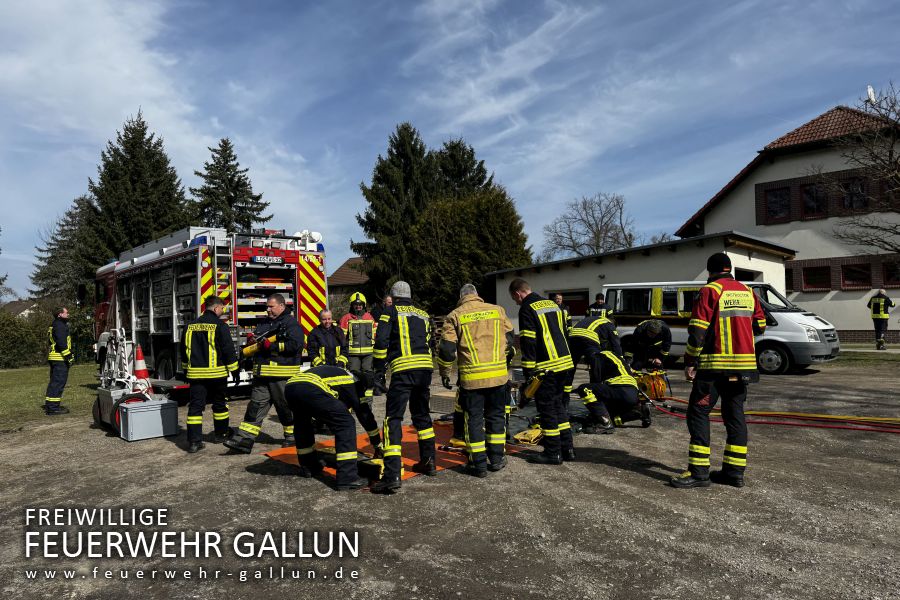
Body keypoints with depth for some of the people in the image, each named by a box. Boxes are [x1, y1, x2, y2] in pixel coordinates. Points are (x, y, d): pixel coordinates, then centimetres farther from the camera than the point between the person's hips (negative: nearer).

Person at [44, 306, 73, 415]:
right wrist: (68, 356, -21)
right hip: (60, 358, -11)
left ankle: (49, 405, 24)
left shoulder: (54, 325, 22)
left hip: (54, 357, 11)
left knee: (54, 382, 17)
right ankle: (53, 407, -11)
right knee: (58, 382, -10)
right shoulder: (60, 325, -12)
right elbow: (61, 342, -21)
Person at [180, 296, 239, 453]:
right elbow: (228, 349, -11)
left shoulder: (191, 326, 8)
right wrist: (234, 370, -2)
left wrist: (186, 370, 27)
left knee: (195, 406, 3)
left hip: (195, 374, 4)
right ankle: (220, 434, 26)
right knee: (219, 405, 13)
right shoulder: (220, 326, -9)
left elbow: (184, 351, 16)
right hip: (216, 373, -4)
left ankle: (194, 441, 0)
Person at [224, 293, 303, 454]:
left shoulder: (291, 323, -6)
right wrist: (252, 339, 4)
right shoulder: (264, 323, 19)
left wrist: (270, 345, -18)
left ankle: (292, 436, 22)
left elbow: (295, 345, -19)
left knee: (285, 406, 4)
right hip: (262, 373, 7)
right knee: (256, 405, 4)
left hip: (282, 374, -7)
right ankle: (244, 440, 5)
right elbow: (256, 338, 30)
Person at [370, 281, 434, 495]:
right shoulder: (423, 315, 22)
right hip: (425, 368, 6)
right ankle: (428, 461, 31)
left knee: (393, 419, -6)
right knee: (421, 414, 23)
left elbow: (381, 341, -5)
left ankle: (392, 476, -14)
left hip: (403, 370, -6)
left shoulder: (391, 312, 6)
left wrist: (379, 369, 3)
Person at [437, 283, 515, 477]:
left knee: (474, 419, 9)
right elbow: (509, 339, 12)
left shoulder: (454, 316, -1)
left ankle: (479, 464, 13)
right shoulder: (498, 310, 7)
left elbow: (446, 348, -5)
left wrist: (444, 373, 8)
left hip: (472, 376, -2)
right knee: (496, 416, 18)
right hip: (498, 374, 3)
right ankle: (496, 458, 25)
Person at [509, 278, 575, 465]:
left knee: (546, 408, 2)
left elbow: (528, 341, -15)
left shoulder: (527, 309, -10)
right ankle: (567, 448, 23)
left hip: (546, 367, -8)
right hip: (564, 362, 8)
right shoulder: (553, 304, 16)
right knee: (559, 404, 18)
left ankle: (553, 453, 9)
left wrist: (527, 369, -11)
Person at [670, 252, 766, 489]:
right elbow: (760, 327, 18)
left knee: (698, 413, -2)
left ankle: (699, 472, -5)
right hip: (743, 366, 7)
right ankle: (734, 471, 16)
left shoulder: (710, 291, -8)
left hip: (715, 365, -7)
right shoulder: (748, 292, 12)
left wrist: (690, 362, -9)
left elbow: (697, 331, -14)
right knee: (735, 415, 13)